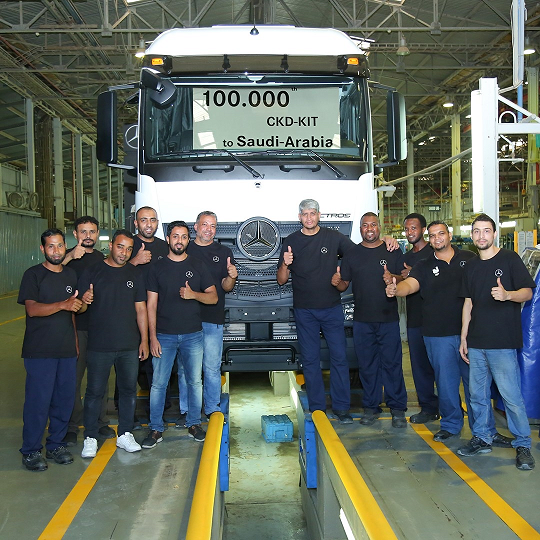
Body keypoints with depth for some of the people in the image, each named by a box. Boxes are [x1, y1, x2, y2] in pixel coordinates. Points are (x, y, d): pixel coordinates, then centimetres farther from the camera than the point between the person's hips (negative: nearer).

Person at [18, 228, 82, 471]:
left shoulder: (71, 275, 13)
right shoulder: (33, 275, -4)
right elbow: (32, 309, -17)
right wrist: (63, 304, -30)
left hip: (67, 350, 5)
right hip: (40, 351, -5)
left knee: (64, 399, 7)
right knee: (38, 400, -3)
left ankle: (56, 445, 23)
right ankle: (31, 451, 11)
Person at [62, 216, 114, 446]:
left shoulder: (103, 259, 13)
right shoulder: (68, 257, -1)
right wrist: (70, 257, -35)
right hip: (75, 326, -4)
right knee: (73, 377, -1)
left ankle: (100, 421, 22)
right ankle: (72, 425, 11)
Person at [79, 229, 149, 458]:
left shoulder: (134, 274, 8)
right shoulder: (93, 271, 0)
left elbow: (141, 309, 10)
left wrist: (144, 340, 5)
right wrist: (84, 300, -25)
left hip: (129, 346, 3)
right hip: (99, 345, -3)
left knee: (129, 390, 10)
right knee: (95, 392, 3)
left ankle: (125, 435, 23)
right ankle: (90, 438, 15)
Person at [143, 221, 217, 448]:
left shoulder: (197, 266, 6)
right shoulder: (158, 267, 4)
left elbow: (213, 297, 4)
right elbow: (151, 305, 1)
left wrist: (194, 294, -16)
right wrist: (152, 337, -5)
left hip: (192, 335, 1)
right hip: (164, 335, -1)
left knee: (195, 381, 7)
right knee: (158, 383, 0)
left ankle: (193, 423, 22)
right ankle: (156, 429, 12)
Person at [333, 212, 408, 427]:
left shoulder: (393, 252, 5)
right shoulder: (352, 254, 9)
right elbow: (344, 285, 10)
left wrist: (393, 278, -17)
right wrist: (337, 282, -13)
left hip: (388, 319, -2)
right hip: (362, 320, 2)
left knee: (392, 363, 0)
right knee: (367, 365, 7)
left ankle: (397, 408, 11)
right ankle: (371, 406, 19)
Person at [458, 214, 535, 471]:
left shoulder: (509, 259, -1)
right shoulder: (471, 267, 15)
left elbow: (528, 292, -4)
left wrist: (507, 294, -25)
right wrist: (463, 338, 16)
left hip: (503, 343, -6)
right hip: (476, 343, 6)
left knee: (511, 396, -5)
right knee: (477, 394, 10)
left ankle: (523, 445, 8)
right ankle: (482, 438, 24)